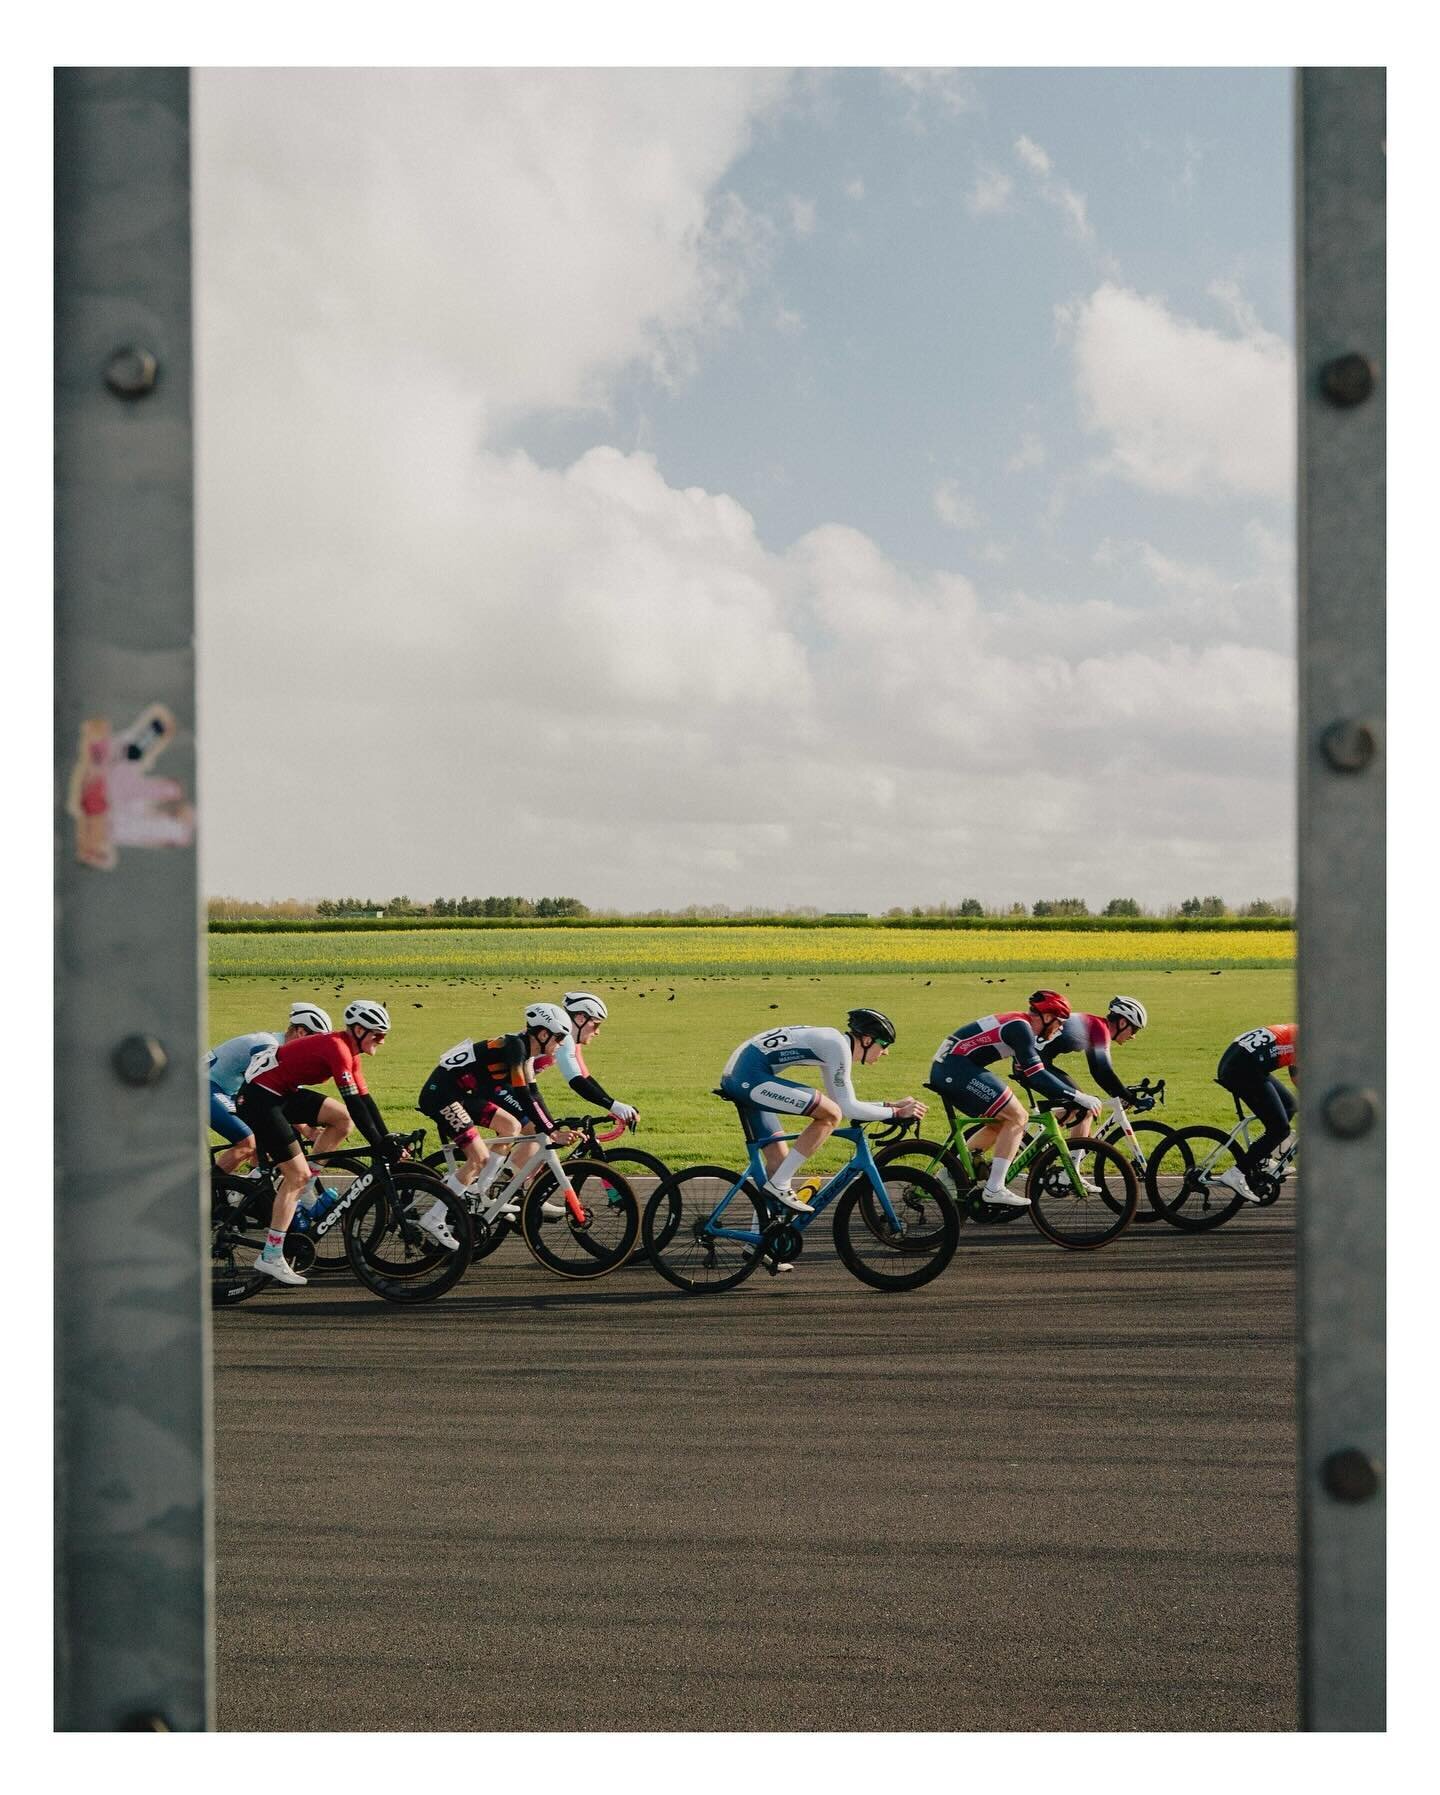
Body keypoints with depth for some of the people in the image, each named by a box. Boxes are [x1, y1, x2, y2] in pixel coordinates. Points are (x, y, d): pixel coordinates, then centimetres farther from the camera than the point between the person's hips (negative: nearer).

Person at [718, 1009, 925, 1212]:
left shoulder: (831, 1045, 20)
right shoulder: (838, 1046, -10)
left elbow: (843, 1105, 28)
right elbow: (848, 1109, -13)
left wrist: (891, 1104, 25)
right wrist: (896, 1112, -5)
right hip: (751, 1077, -11)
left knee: (778, 1161, 13)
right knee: (830, 1114, -14)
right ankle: (780, 1185, -11)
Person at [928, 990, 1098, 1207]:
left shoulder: (1022, 1028, 18)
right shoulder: (1020, 1027, -13)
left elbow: (1026, 1075, 23)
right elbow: (1037, 1076, -19)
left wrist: (1066, 1100, 18)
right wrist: (1078, 1096, -15)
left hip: (944, 1070, 11)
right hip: (956, 1068, -11)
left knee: (1002, 1123, 17)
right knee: (1016, 1116, -9)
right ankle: (994, 1189, -11)